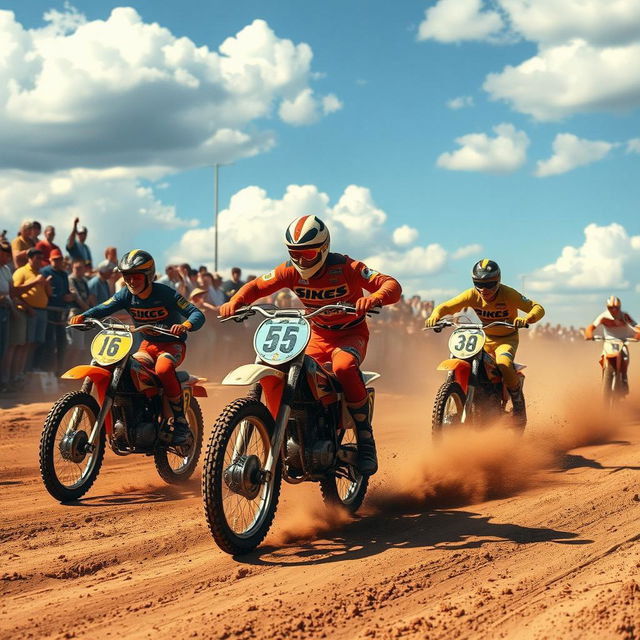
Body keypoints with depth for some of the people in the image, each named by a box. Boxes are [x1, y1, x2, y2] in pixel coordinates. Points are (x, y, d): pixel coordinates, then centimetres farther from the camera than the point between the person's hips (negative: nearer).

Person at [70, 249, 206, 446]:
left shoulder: (165, 293, -16)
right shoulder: (126, 295, -3)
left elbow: (197, 314, -21)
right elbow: (104, 308, -13)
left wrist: (186, 325, -44)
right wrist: (82, 316, -33)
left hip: (173, 344, -5)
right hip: (148, 344, 5)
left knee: (163, 369, -36)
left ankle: (181, 423, -25)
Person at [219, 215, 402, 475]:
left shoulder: (346, 267, -20)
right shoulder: (291, 271, -8)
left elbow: (392, 285, -28)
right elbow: (257, 286, -2)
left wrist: (375, 298, -51)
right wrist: (235, 301, -24)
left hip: (351, 334, -5)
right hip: (318, 336, 5)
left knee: (344, 367, -38)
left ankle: (366, 441, -27)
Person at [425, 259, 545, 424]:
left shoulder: (508, 294, -22)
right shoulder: (472, 295, -14)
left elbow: (538, 308, -25)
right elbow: (445, 307, -11)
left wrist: (527, 319, -47)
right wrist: (434, 316, -34)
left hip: (507, 338, -4)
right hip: (485, 338, 4)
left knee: (504, 364, -33)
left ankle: (519, 407, -15)